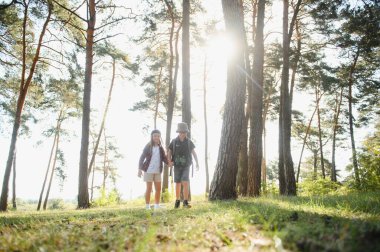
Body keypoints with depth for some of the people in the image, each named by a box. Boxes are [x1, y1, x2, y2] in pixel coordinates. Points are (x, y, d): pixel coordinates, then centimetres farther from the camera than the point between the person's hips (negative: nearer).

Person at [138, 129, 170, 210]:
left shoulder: (160, 148, 8)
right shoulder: (148, 146, -3)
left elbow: (164, 158, 2)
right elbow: (142, 158, -5)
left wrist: (169, 163, -18)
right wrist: (140, 169, -13)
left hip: (157, 171, 4)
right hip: (149, 170, -4)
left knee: (158, 189, 5)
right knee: (149, 189, 0)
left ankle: (157, 206, 17)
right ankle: (147, 206, 10)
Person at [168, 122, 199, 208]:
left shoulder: (189, 142, -4)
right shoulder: (174, 141, -5)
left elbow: (194, 153, 6)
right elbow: (169, 152, 2)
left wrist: (197, 163, 3)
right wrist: (169, 161, -15)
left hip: (186, 166, 0)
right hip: (177, 166, 1)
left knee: (185, 183, -15)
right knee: (178, 184, 6)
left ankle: (185, 202, -9)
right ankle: (177, 201, 24)